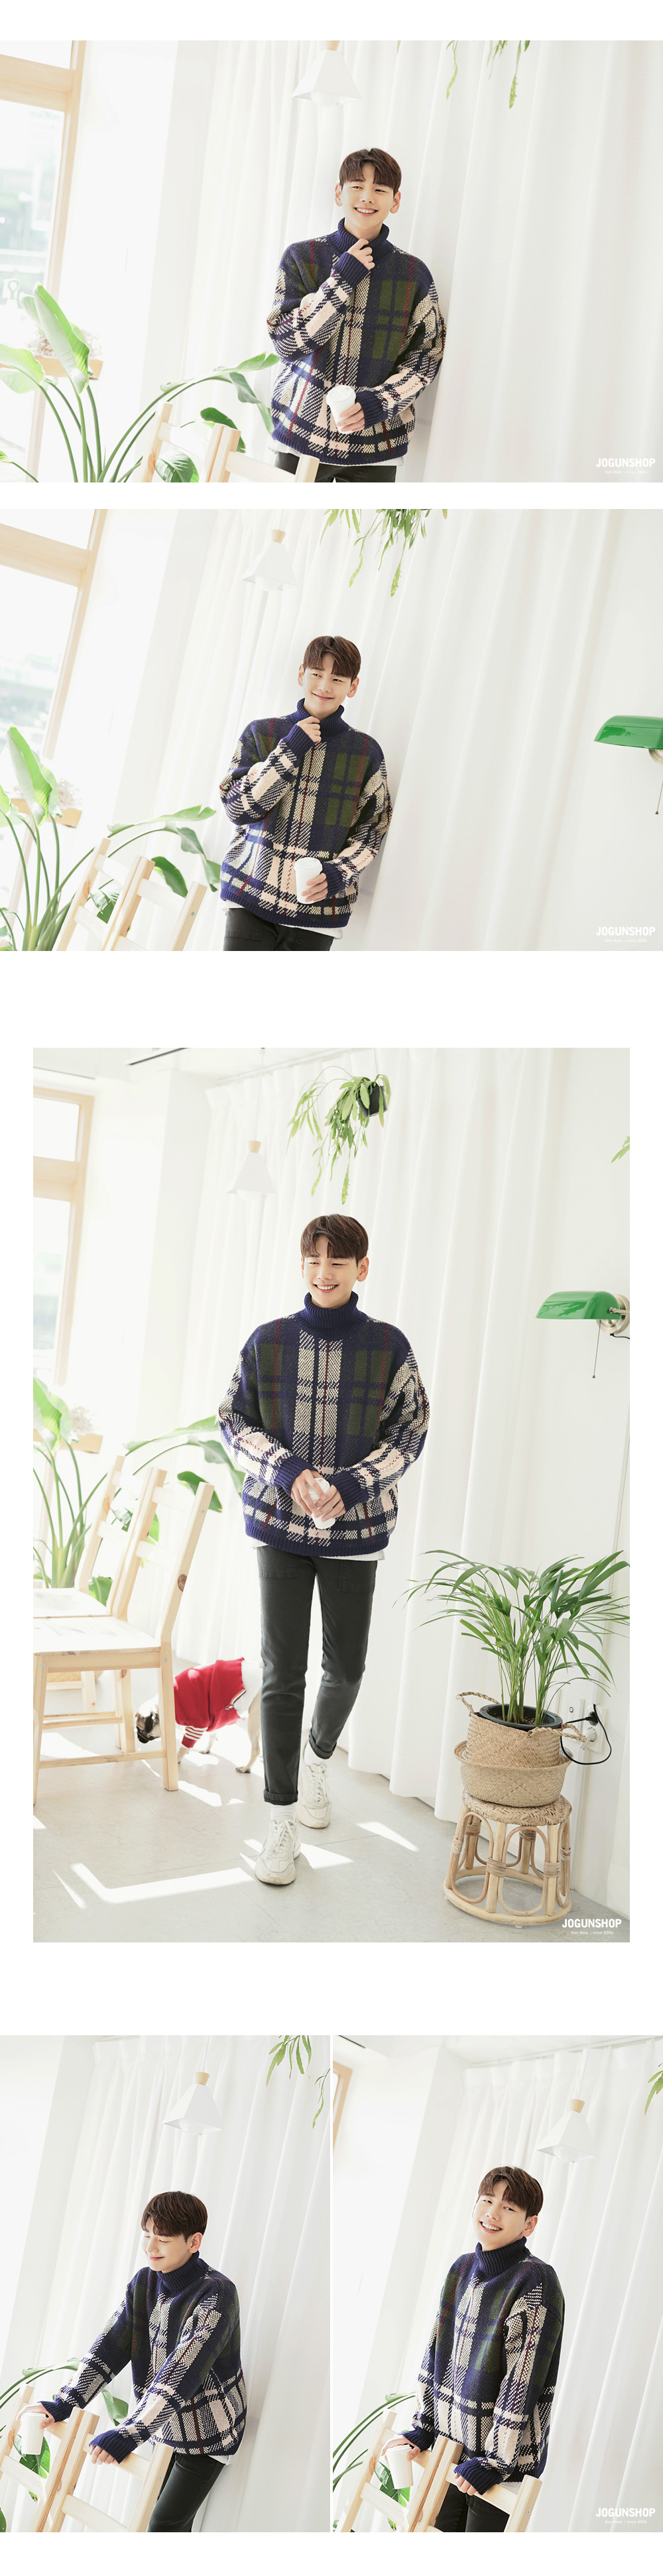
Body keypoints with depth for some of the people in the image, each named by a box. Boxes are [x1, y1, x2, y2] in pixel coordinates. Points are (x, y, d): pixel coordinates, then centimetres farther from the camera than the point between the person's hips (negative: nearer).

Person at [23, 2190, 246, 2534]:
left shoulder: (217, 2293, -25)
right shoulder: (144, 2282, -1)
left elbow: (182, 2370, -34)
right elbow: (109, 2345, -5)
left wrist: (131, 2432, -41)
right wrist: (65, 2403, -18)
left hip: (207, 2434, -6)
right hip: (163, 2428, 6)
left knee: (165, 2526, -6)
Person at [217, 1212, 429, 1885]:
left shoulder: (388, 1345, -5)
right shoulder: (268, 1341, -3)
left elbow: (409, 1430, 0)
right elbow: (235, 1420, 3)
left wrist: (350, 1487, -14)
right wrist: (289, 1472, -14)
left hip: (355, 1528, 0)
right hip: (280, 1524, 0)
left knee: (345, 1665, 11)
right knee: (281, 1671, -1)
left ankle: (318, 1759, 42)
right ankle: (281, 1817, 11)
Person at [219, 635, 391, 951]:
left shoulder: (365, 752, 5)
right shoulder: (261, 732, 5)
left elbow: (371, 830, 8)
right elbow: (238, 809, -4)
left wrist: (338, 874, -10)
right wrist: (290, 749, -10)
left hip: (318, 910, 0)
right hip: (251, 900, 0)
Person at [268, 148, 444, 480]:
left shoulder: (414, 274, 4)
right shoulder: (302, 257, 2)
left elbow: (427, 356, 4)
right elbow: (286, 344, -7)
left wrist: (378, 403, -13)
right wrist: (342, 280, -12)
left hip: (375, 443, 1)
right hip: (302, 435, 0)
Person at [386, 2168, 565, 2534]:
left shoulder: (536, 2280, -17)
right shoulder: (462, 2269, 5)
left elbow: (523, 2380, -19)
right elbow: (437, 2351, 12)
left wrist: (496, 2460, -19)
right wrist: (423, 2427, 10)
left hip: (506, 2460, -6)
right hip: (451, 2446, 6)